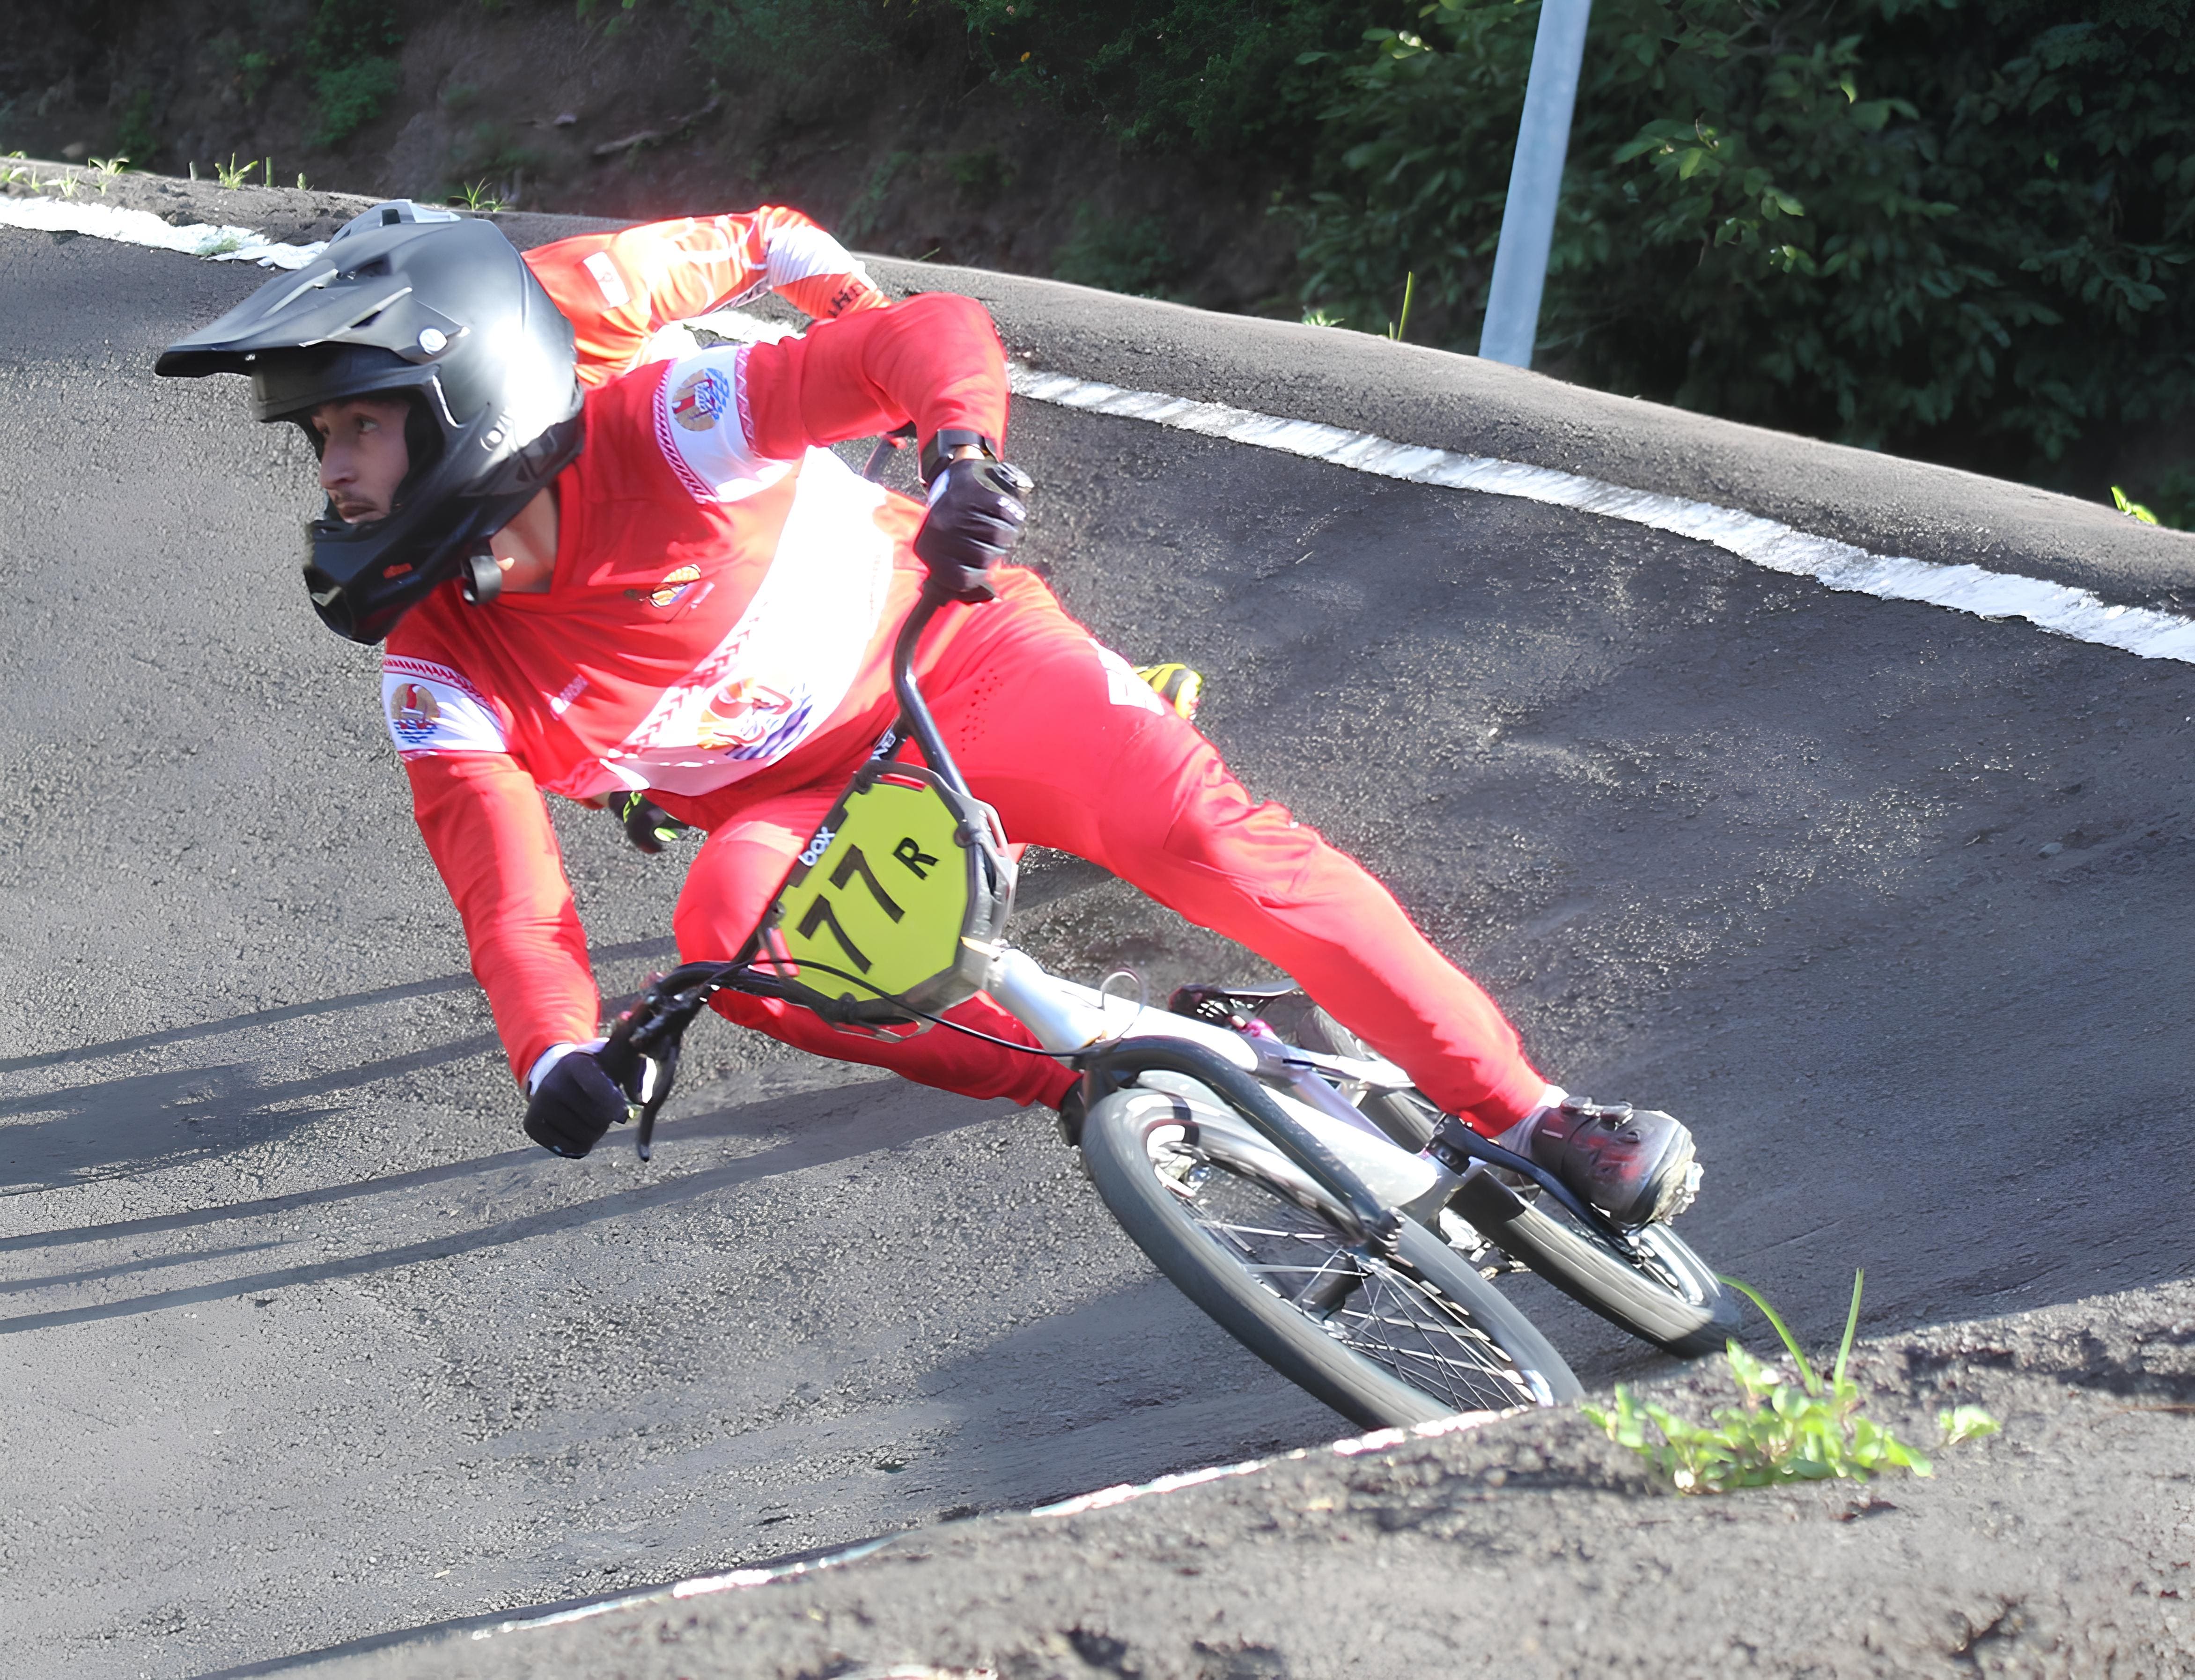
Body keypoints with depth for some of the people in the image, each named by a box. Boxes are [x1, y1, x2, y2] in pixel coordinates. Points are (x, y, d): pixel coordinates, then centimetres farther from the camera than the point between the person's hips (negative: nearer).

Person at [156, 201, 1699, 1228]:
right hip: (792, 800, 4)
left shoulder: (656, 433, -26)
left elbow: (938, 335, -31)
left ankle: (1529, 1113, -24)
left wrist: (965, 456, -52)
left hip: (948, 656, -4)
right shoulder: (433, 660, -14)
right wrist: (557, 1054, -42)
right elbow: (498, 868, -24)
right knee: (733, 934, -30)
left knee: (1203, 835, -26)